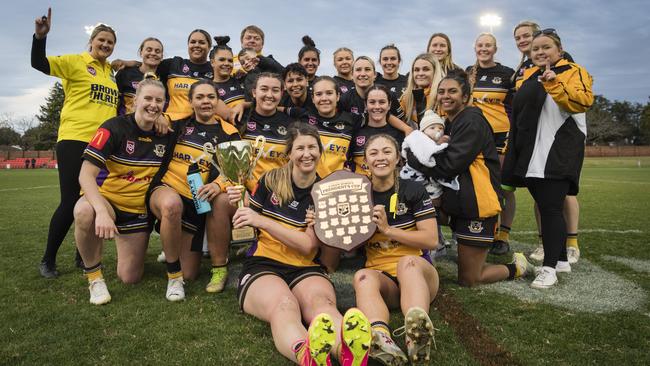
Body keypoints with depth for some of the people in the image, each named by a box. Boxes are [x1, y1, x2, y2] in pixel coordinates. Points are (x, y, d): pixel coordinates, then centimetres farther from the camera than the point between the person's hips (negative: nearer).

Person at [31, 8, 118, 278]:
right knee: (70, 202, -6)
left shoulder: (112, 71, 17)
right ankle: (48, 260, 12)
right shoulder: (76, 62, 1)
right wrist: (40, 36, -24)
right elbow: (39, 64, -10)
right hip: (74, 139, -5)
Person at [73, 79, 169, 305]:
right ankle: (94, 276, -15)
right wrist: (102, 211, -40)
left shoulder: (165, 135, -4)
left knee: (130, 278, 1)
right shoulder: (114, 128, -17)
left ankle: (135, 246, 38)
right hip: (106, 198, -3)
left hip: (140, 209, 3)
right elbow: (86, 175, -25)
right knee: (84, 213, -40)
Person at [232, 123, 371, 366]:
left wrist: (261, 220, -12)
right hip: (261, 266, 0)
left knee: (322, 301, -36)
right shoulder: (271, 181, 7)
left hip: (305, 269, 1)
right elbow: (247, 225, 20)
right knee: (284, 304, -37)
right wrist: (240, 204, -4)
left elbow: (309, 246, -5)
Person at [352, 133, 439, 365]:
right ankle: (380, 338, -61)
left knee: (408, 261, -36)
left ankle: (418, 333, -62)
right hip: (379, 275, 2)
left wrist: (387, 229, -13)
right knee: (362, 277, -33)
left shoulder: (414, 191, 3)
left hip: (417, 271, -1)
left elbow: (431, 240, -6)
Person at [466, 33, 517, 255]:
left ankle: (503, 237, 7)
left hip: (501, 136, -3)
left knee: (505, 187, -1)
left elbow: (515, 108, 2)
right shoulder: (468, 74, 12)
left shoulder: (507, 74, 4)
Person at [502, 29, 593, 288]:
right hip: (531, 156, 6)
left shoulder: (573, 72, 2)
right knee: (545, 207, 9)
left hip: (558, 154, -6)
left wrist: (554, 84, -28)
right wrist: (512, 149, 24)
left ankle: (549, 268, -3)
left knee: (550, 208, -10)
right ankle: (561, 260, 22)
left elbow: (584, 101, -17)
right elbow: (518, 114, 28)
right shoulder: (528, 77, 20)